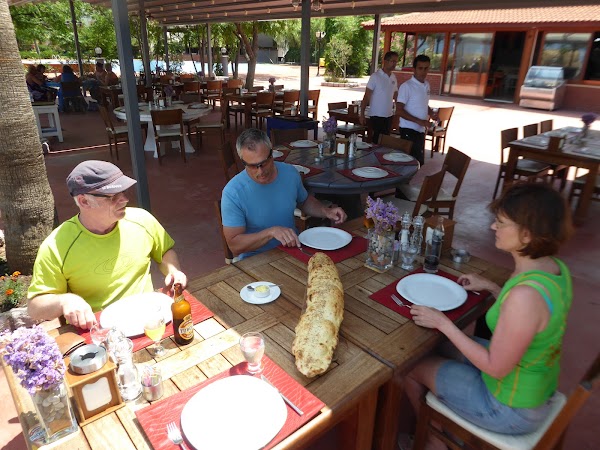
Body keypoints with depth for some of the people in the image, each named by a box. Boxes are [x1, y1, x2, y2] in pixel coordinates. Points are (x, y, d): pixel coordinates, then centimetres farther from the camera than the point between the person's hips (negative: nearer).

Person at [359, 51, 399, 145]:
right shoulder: (375, 76, -8)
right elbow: (366, 96, -9)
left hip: (389, 115, 6)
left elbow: (395, 96, 17)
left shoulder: (394, 77, 9)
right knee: (377, 141, -5)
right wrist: (362, 114, -13)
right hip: (377, 115, -6)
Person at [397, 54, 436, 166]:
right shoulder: (406, 86, -12)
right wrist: (419, 121, -22)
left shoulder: (426, 85, 11)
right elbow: (399, 110, -16)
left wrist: (431, 113, 3)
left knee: (420, 162, 11)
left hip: (421, 130, 8)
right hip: (409, 130, -8)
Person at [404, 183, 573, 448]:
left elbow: (497, 367, -27)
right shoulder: (556, 268, -9)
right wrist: (491, 287, 4)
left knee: (413, 369, 8)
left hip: (512, 409, -8)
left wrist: (443, 323, -21)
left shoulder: (526, 294, -37)